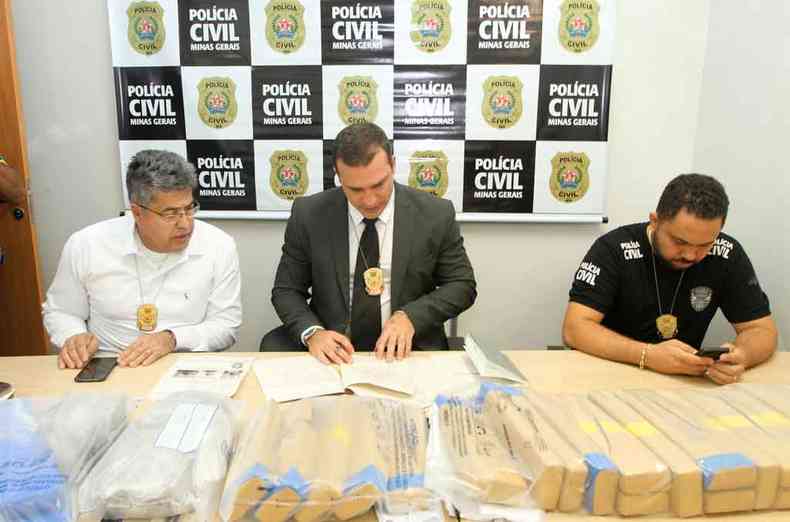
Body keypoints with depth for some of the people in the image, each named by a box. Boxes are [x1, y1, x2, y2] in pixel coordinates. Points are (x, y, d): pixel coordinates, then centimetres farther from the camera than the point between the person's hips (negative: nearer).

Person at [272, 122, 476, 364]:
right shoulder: (309, 215, -5)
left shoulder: (435, 214, -7)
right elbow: (286, 290, 2)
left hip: (406, 351, 0)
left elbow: (462, 284, 2)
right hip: (336, 353, 1)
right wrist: (312, 332, -17)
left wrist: (411, 316, -15)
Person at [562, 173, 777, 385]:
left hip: (684, 381, 3)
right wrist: (648, 354, -33)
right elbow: (574, 329, -21)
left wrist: (741, 355, -23)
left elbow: (761, 330, -1)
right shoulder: (613, 249, -17)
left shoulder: (728, 255, -7)